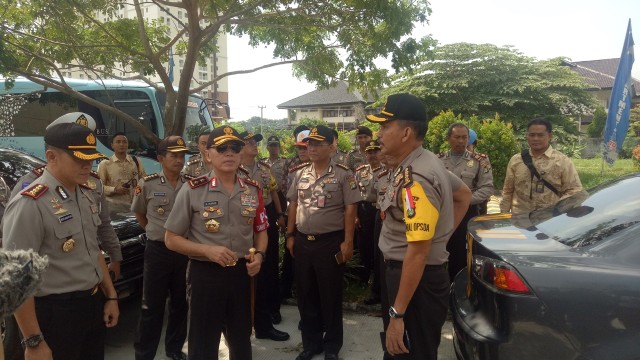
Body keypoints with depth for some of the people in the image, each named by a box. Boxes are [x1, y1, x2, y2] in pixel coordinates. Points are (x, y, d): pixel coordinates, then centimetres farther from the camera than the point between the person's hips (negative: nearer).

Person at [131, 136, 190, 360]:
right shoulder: (147, 184, -7)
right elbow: (138, 213, 10)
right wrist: (154, 231, 6)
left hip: (184, 249, 3)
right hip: (157, 250, -3)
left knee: (180, 303, 15)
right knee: (152, 306, 5)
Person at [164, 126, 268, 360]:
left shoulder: (253, 190, 2)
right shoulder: (192, 191, -10)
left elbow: (261, 231, 13)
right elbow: (171, 239, -6)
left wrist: (259, 255, -7)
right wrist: (208, 250, -19)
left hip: (242, 273, 4)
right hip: (205, 274, -3)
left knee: (241, 340, 20)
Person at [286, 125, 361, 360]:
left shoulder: (343, 174, -7)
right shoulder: (300, 174, 8)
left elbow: (350, 209, -9)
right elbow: (293, 205, 12)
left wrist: (347, 242, -12)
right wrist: (290, 236, 9)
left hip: (330, 242, -5)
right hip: (302, 241, 5)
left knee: (330, 296, 7)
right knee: (305, 295, 14)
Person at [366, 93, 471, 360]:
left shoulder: (415, 178, -26)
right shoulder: (420, 163, 5)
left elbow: (418, 251, -29)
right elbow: (464, 195, 21)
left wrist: (398, 313, -26)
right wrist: (442, 234, 13)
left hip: (418, 280, -10)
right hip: (403, 272, 10)